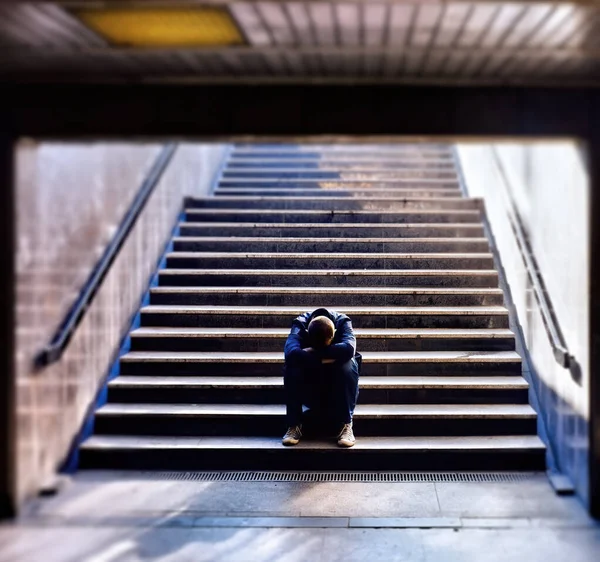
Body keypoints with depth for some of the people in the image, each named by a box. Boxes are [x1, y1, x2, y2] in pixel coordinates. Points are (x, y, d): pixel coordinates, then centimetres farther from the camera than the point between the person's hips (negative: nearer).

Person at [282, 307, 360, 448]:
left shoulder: (343, 323, -20)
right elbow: (291, 353, -41)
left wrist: (313, 352, -34)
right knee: (292, 366, -30)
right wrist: (323, 359, -35)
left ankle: (346, 425, -20)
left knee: (347, 365, -31)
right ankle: (294, 425, -18)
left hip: (336, 388, 0)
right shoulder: (300, 325, -21)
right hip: (308, 390, 0)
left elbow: (348, 348, -41)